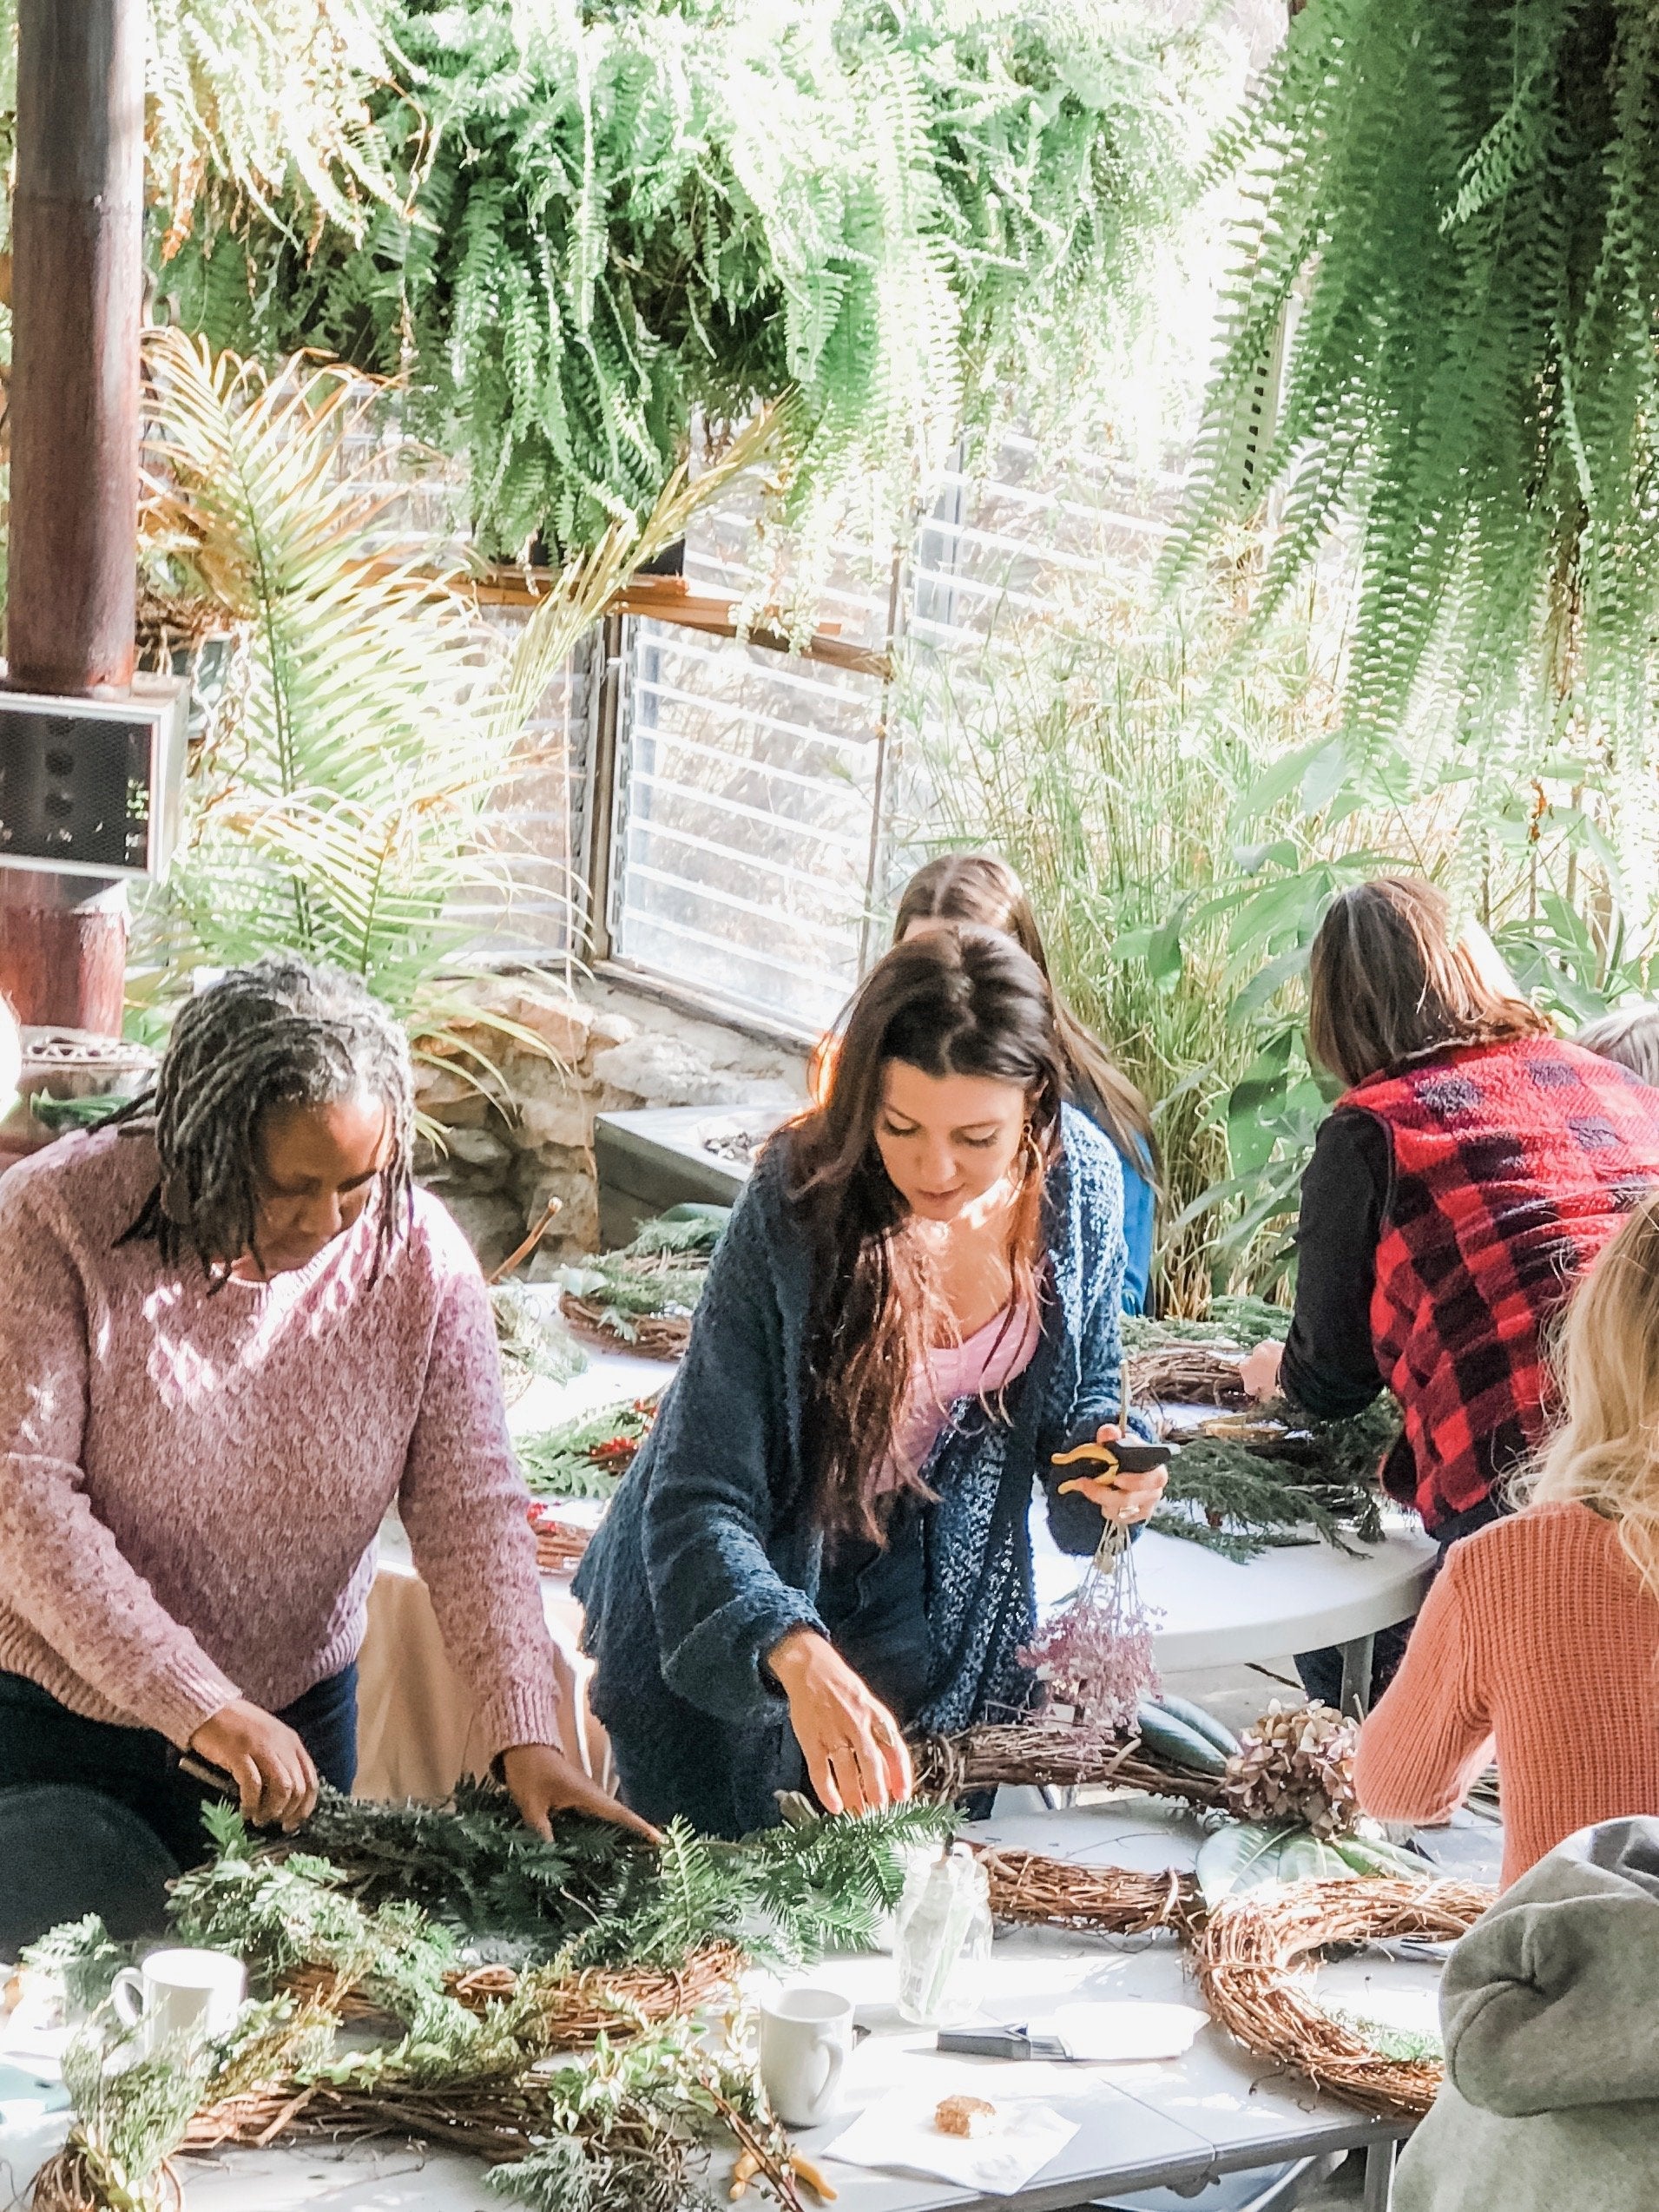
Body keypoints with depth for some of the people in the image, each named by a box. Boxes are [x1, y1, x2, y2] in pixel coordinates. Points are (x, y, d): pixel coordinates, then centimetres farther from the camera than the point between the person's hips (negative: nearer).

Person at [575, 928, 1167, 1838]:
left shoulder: (1081, 1183, -17)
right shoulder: (797, 1203, -30)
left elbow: (1081, 1398, 3)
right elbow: (699, 1501, -33)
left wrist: (1108, 1465, -20)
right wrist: (796, 1655, -50)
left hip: (937, 1610, 4)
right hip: (729, 1607, -3)